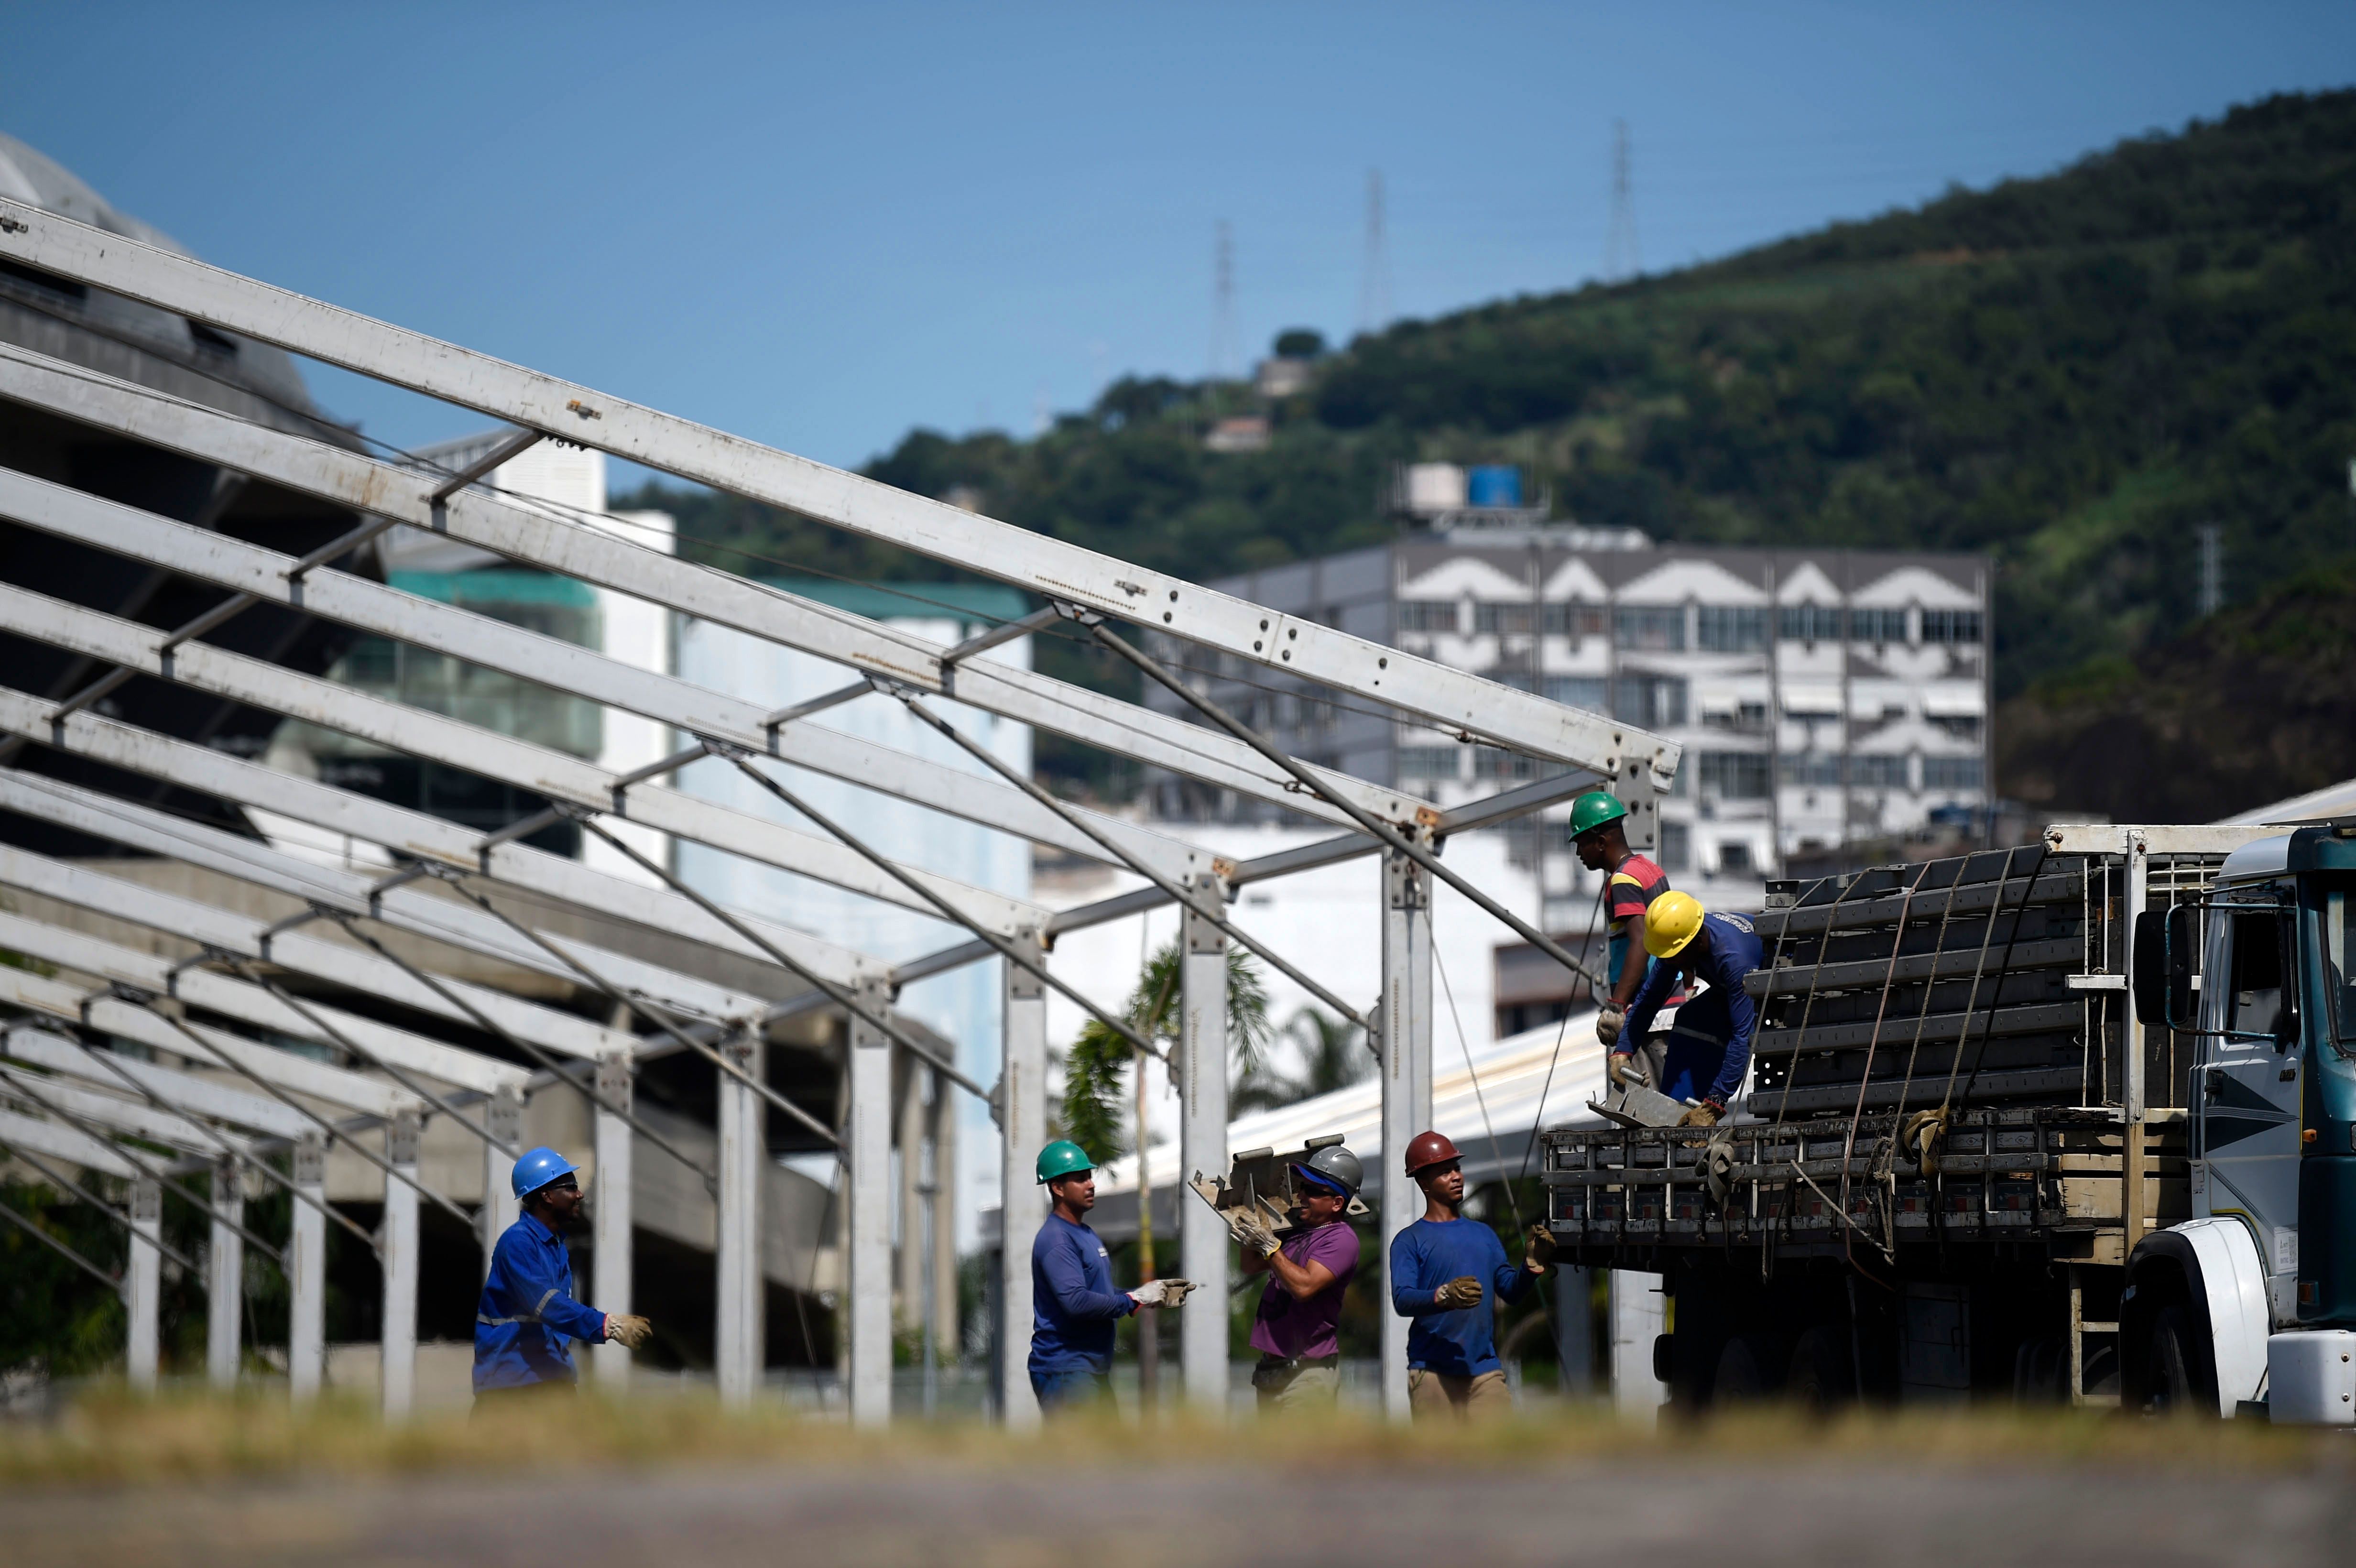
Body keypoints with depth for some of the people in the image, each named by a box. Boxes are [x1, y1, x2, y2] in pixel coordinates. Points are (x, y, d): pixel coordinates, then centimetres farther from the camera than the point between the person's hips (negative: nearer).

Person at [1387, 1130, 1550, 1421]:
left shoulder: (1483, 1234, 21)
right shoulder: (1410, 1241, 3)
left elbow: (1510, 1290, 17)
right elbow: (1402, 1300, -10)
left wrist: (1531, 1265, -3)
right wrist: (1444, 1297, -29)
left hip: (1485, 1370, 4)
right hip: (1433, 1372, -4)